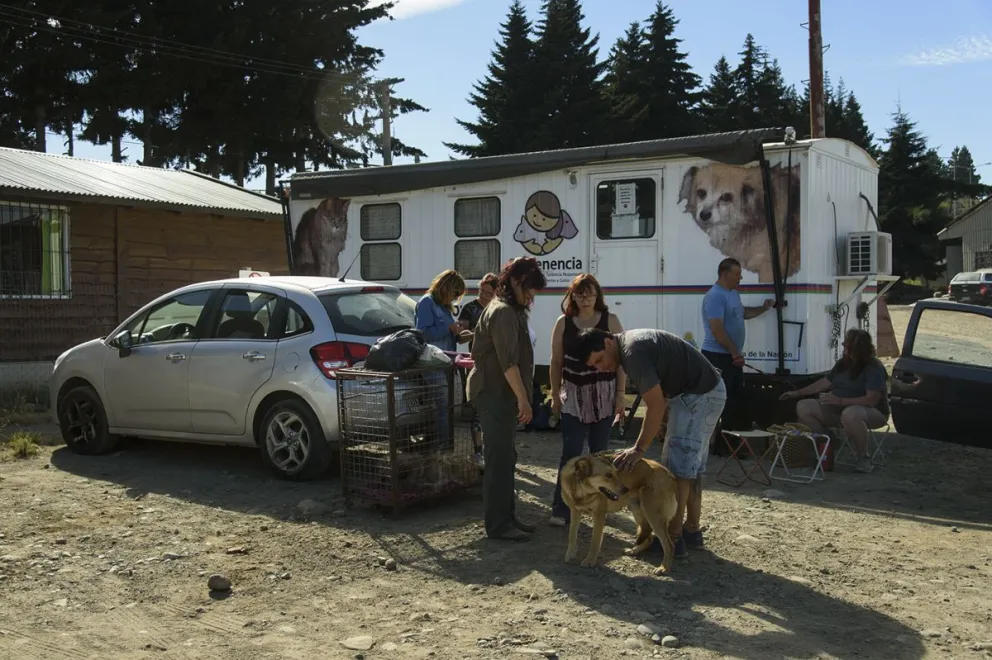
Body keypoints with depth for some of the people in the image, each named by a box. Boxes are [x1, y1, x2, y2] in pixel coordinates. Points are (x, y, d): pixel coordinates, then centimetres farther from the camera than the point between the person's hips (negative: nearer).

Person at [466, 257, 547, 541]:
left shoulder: (511, 311, 18)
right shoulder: (503, 312, -15)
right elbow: (508, 361, -23)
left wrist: (521, 397, 17)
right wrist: (523, 399, -24)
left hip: (503, 395, 11)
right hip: (495, 395, -11)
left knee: (506, 458, 14)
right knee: (499, 459, -7)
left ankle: (507, 517, 22)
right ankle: (498, 525, -2)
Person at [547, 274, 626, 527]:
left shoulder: (610, 320, 0)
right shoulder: (563, 323, 2)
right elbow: (556, 362, 7)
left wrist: (620, 393, -4)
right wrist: (555, 395, 4)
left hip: (604, 393, 0)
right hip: (574, 394, 0)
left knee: (600, 451, 8)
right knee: (570, 452, -5)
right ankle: (561, 509, -4)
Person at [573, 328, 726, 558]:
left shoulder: (633, 351, -23)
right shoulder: (630, 344, 8)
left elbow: (656, 404, -24)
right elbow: (658, 398, 13)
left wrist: (639, 449, -21)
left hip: (699, 395, -11)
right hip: (704, 391, 11)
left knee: (678, 465, -7)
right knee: (691, 464, 16)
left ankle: (674, 538, -2)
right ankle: (692, 530, 25)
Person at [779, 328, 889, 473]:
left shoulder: (873, 367, -19)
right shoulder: (843, 363, 5)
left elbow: (871, 400, -28)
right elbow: (825, 382, 16)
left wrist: (840, 400, -33)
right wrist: (798, 392, 13)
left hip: (873, 412, -8)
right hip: (840, 408, 8)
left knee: (849, 415, -44)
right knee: (803, 407, -5)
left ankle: (864, 458, -23)